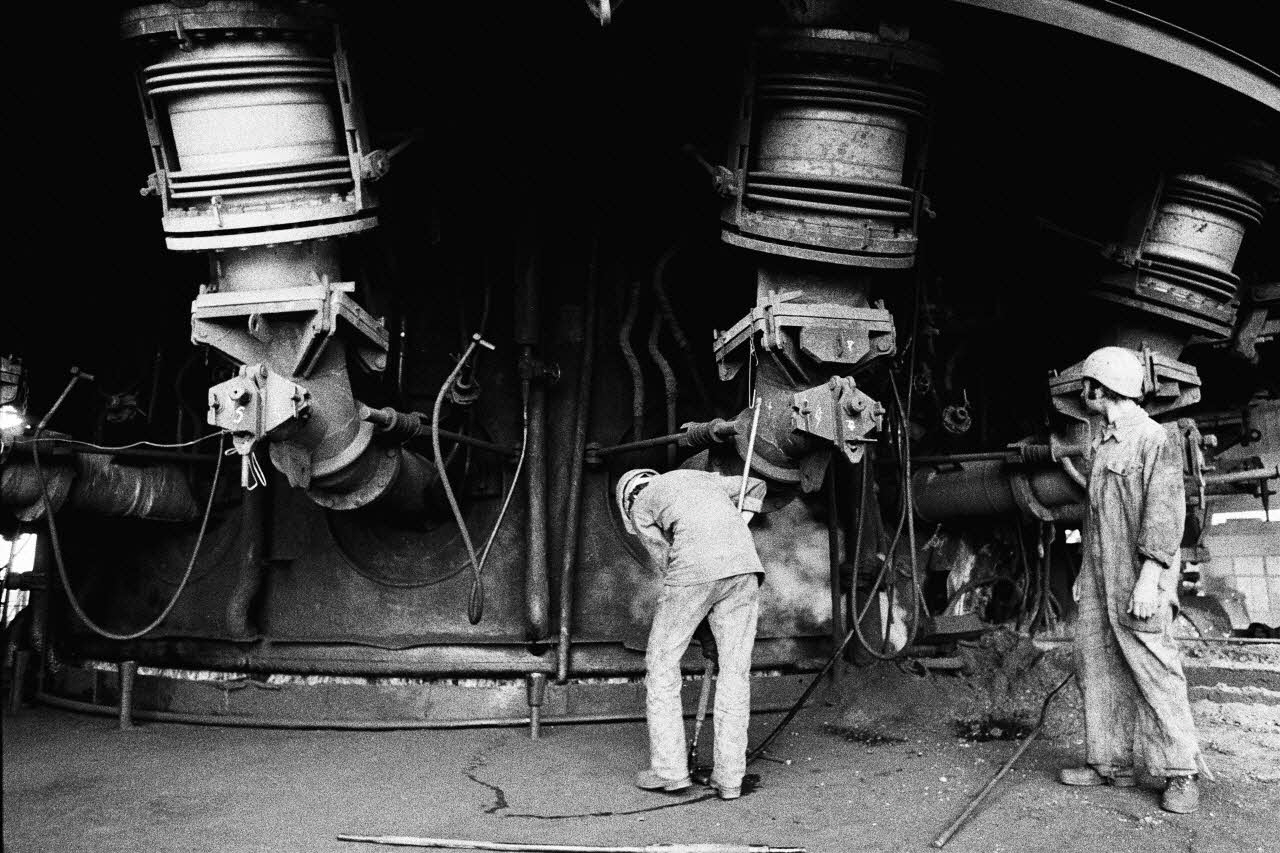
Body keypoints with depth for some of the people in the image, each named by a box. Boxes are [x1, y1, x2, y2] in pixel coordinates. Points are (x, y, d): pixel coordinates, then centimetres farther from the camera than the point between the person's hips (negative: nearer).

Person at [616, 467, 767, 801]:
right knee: (736, 670, 9)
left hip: (694, 567, -4)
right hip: (744, 563, 5)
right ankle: (729, 777, 11)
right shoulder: (699, 477, 34)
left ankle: (669, 769, 12)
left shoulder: (639, 508, 19)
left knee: (662, 662, 11)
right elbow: (755, 487, 44)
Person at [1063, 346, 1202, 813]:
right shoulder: (1103, 445, 17)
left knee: (1153, 668, -6)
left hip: (1138, 576, -8)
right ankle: (1112, 763, 15)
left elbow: (1165, 512, -15)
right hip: (1099, 577, 8)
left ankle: (1180, 774, 3)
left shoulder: (1155, 438, -8)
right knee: (1098, 668, 7)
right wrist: (1084, 572, 20)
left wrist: (1149, 578, -22)